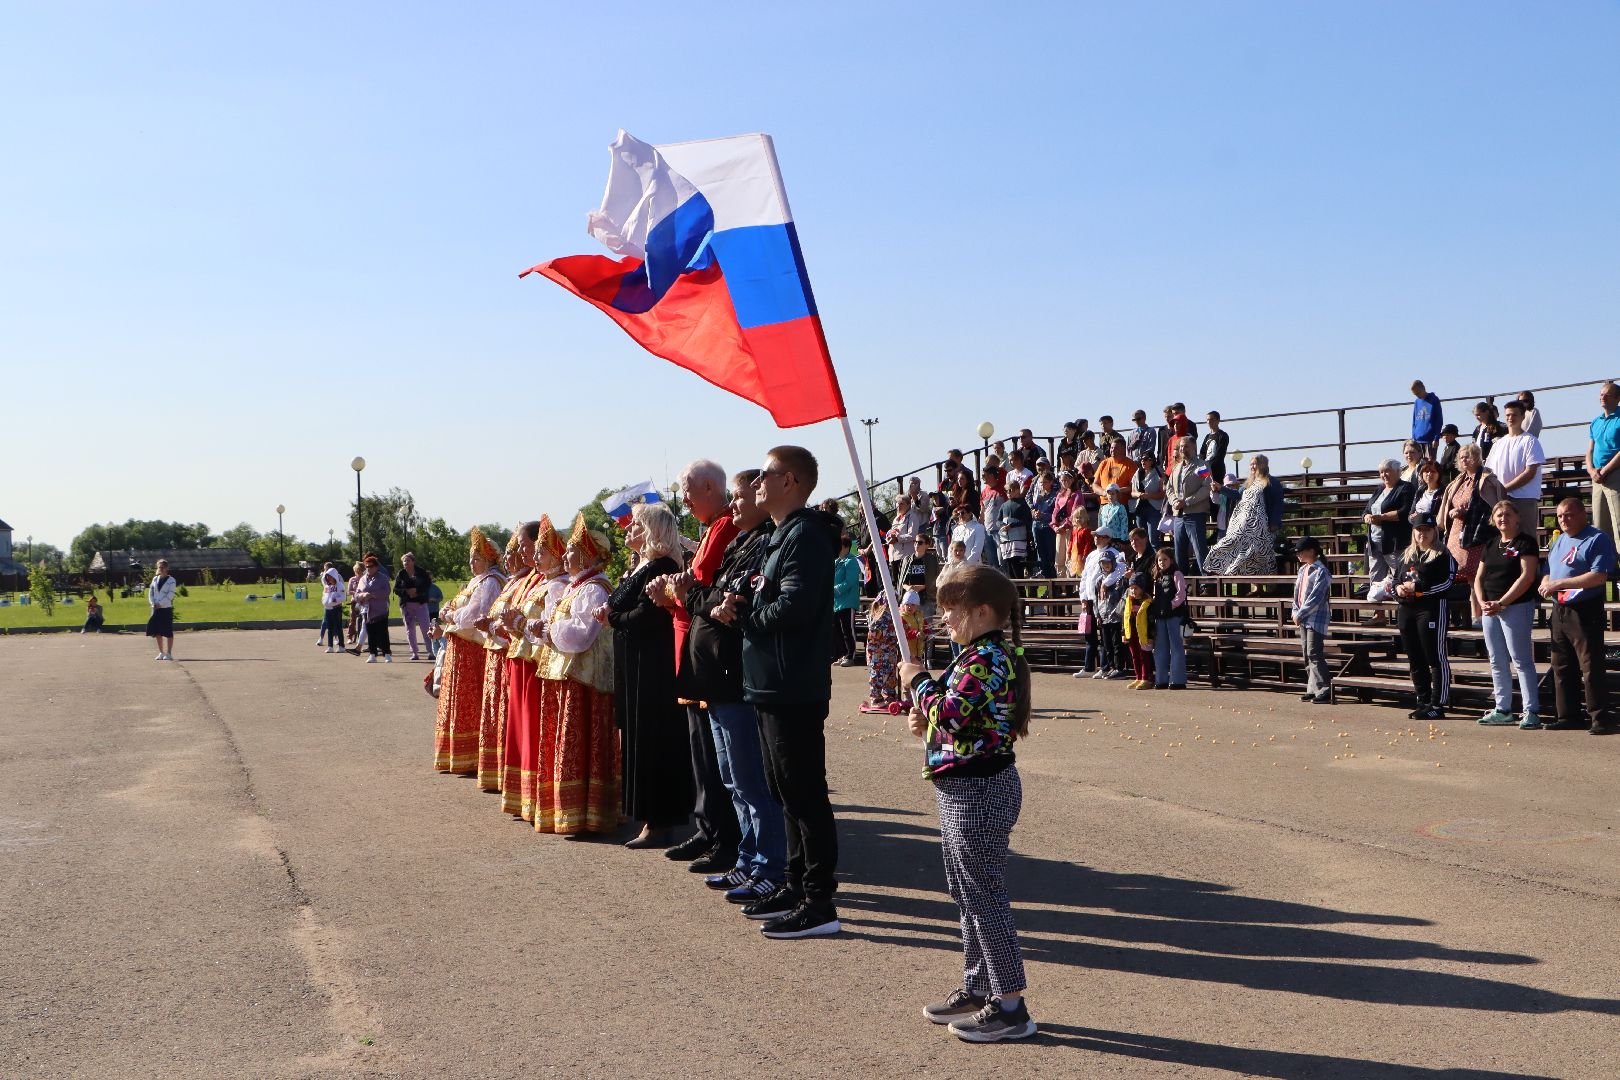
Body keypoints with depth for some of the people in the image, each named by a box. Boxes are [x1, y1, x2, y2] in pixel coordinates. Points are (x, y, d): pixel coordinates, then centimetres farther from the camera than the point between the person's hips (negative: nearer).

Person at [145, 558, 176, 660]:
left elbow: (170, 595, -11)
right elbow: (151, 592, 11)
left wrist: (160, 604, -17)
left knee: (168, 632, -3)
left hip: (166, 608, -5)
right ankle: (161, 653, 16)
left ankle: (169, 653, 0)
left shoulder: (171, 581, -3)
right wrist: (153, 603, -4)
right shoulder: (155, 579, 13)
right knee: (157, 632, 8)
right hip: (156, 609, 6)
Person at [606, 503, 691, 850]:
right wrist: (612, 615, -5)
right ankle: (651, 819, 19)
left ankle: (657, 825, 2)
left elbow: (644, 616, -21)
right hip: (634, 666, 10)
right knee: (637, 739, 12)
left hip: (651, 667, -10)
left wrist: (612, 617, -7)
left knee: (651, 741, -5)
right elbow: (621, 608, 14)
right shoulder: (638, 567, 17)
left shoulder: (660, 567, -14)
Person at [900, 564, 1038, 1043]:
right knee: (967, 893, 19)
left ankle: (1011, 1007, 4)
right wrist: (926, 724, 4)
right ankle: (976, 988, 30)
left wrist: (919, 680, -11)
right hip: (967, 788, 11)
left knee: (984, 896, -4)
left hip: (977, 790, -11)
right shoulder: (983, 655, 14)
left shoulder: (985, 660, -20)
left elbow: (949, 713, -27)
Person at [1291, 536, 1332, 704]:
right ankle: (1313, 689, 17)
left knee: (1313, 653, -13)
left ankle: (1324, 691, -11)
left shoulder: (1321, 572, -13)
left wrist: (1300, 614, -15)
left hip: (1316, 619, -9)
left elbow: (1315, 598, -18)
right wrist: (1296, 612, 4)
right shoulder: (1303, 569, 14)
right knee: (1307, 654, 11)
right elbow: (1297, 591, 16)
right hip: (1303, 619, 9)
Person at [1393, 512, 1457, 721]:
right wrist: (1399, 588, 1)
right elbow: (1398, 578, 25)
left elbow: (1447, 583, -14)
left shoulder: (1443, 555, -4)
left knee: (1436, 658, -5)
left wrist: (1417, 587, -16)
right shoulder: (1407, 555, 18)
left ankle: (1438, 705, -4)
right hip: (1407, 610, 8)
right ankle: (1423, 702, 19)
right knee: (1415, 660, 10)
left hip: (1432, 608, -8)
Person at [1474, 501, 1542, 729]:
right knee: (1497, 661, 10)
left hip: (1516, 607, -7)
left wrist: (1501, 603, -18)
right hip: (1490, 608, 7)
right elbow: (1479, 577, 16)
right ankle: (1502, 710, 17)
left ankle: (1531, 712, -5)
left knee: (1521, 660, -7)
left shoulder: (1526, 542, -6)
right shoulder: (1491, 544, 16)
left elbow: (1527, 576, -15)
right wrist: (1482, 602, -2)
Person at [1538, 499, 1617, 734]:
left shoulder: (1598, 539, -8)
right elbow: (1548, 571, 27)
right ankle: (1568, 716, 18)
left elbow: (1599, 576, -19)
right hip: (1559, 611, 8)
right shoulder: (1559, 542, 19)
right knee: (1562, 666, 11)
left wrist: (1560, 583, -19)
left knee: (1591, 667, -9)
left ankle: (1600, 719, -6)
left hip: (1585, 611, -8)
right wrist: (1545, 584, 2)